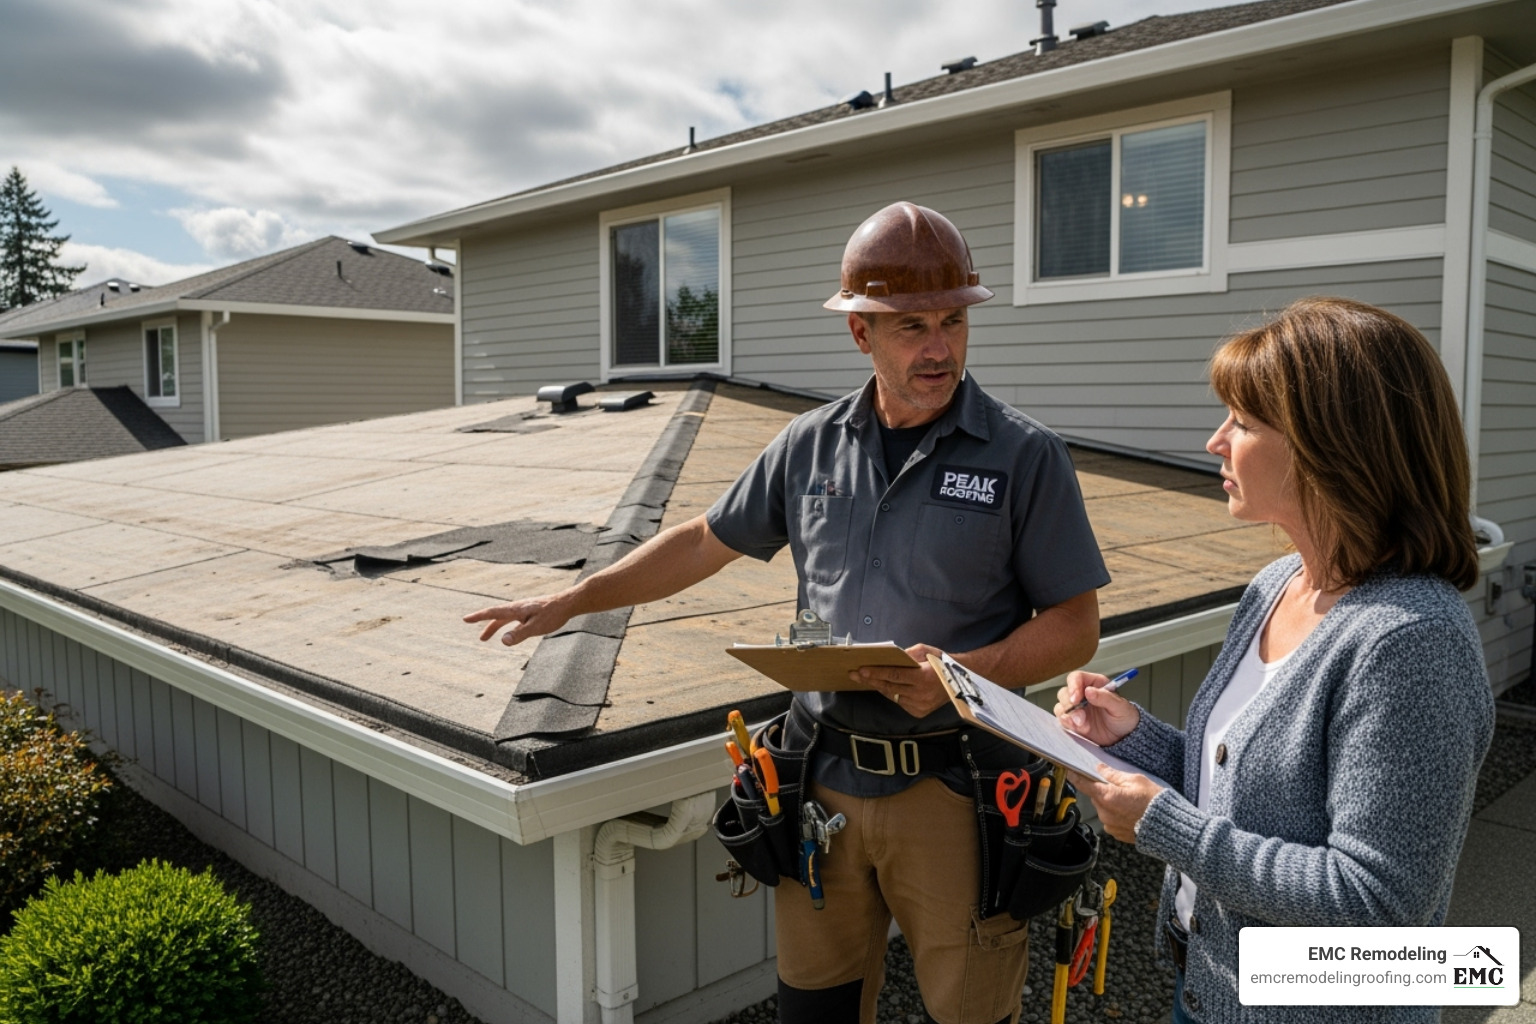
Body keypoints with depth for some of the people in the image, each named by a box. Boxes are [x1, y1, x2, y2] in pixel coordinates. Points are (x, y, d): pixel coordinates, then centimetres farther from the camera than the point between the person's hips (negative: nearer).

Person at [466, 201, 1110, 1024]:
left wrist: (961, 673, -23)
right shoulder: (811, 445, 4)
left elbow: (1074, 625, -6)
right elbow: (705, 541, 14)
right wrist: (569, 601, 14)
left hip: (949, 791, -3)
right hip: (823, 778, 3)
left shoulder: (1024, 455, -7)